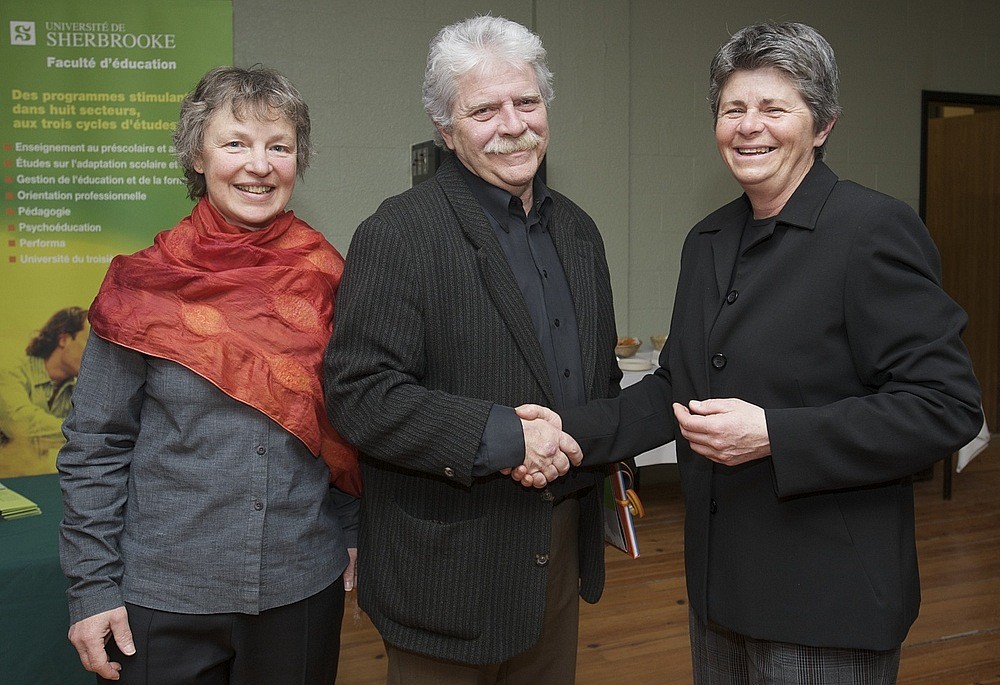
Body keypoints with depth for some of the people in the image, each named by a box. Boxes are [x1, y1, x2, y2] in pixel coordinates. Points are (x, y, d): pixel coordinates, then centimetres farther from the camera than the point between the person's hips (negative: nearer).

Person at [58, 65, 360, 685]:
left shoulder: (330, 278, -2)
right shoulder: (145, 285, -7)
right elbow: (95, 448, -4)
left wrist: (353, 535, 4)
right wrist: (93, 588, -5)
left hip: (304, 589, 2)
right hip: (163, 599, -1)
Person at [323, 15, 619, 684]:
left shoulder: (577, 231, 9)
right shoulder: (399, 234, -14)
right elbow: (359, 396, -21)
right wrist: (501, 436, -24)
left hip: (563, 549, 7)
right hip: (451, 570, -6)